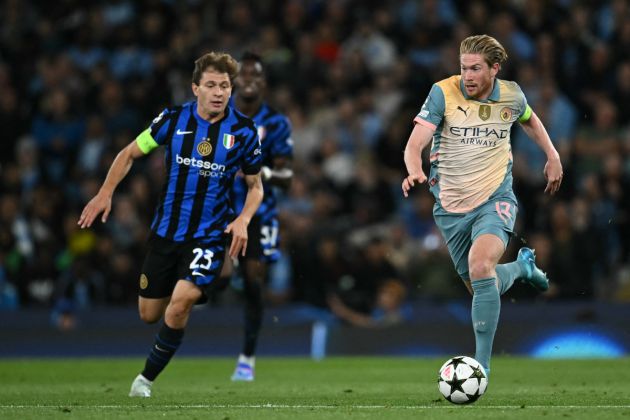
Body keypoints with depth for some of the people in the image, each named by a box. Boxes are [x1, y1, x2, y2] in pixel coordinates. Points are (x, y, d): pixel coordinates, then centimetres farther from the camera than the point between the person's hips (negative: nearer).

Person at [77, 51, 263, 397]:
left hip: (210, 235, -3)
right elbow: (130, 153, 8)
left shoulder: (243, 131, -8)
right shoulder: (174, 119, -6)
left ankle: (146, 378, -7)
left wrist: (243, 220, -13)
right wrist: (105, 193, -3)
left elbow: (255, 186, 5)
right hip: (166, 230, 3)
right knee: (149, 314, 9)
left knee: (181, 301, -25)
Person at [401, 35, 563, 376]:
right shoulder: (444, 93, -11)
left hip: (495, 199, -2)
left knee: (480, 266, -29)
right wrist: (415, 171, -39)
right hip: (451, 205, 2)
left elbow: (529, 120, 23)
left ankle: (482, 364, -26)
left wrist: (552, 155, 17)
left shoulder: (511, 95, -2)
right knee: (480, 287, 11)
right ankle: (522, 266, 48)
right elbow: (415, 143, -18)